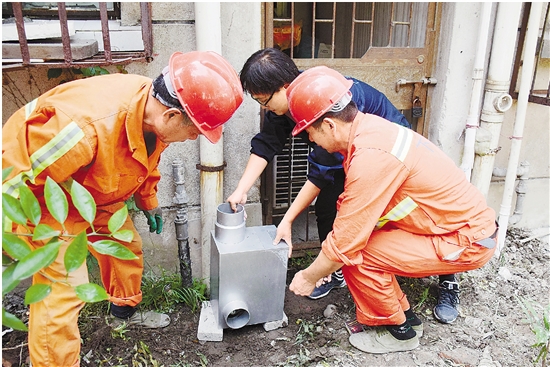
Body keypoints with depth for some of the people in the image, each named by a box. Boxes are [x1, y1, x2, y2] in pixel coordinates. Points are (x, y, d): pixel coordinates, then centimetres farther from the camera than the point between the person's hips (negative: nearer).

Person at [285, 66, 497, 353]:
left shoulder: (370, 157, -31)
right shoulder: (367, 127, -3)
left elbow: (346, 241, -24)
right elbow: (349, 213, 5)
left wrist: (309, 277, -7)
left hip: (469, 242, -9)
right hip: (465, 219, 9)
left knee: (357, 255, -15)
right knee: (358, 231, 4)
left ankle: (399, 332, 11)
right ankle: (404, 315, 20)